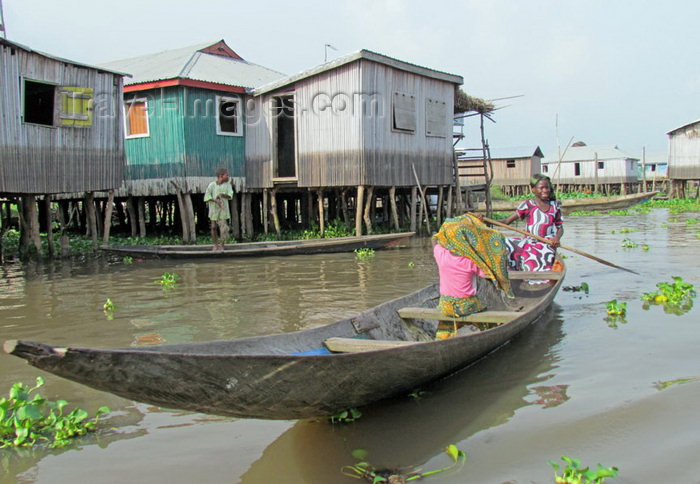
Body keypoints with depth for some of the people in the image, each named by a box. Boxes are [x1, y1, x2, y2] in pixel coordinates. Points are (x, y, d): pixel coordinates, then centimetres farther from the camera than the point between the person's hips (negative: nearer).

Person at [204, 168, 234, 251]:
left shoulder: (228, 185, 1)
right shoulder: (212, 185, -5)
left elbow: (230, 196, -9)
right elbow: (207, 196, -10)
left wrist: (222, 195, -27)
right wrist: (216, 201, -24)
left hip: (223, 210, 0)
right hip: (213, 209, 0)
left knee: (223, 227, -9)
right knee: (213, 228, 5)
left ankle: (222, 245, 2)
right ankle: (215, 244, 22)